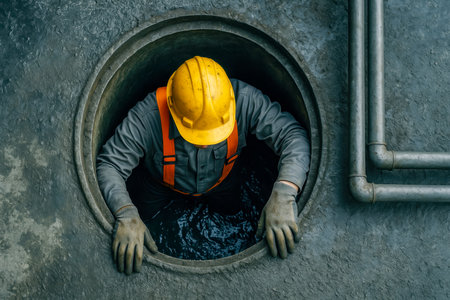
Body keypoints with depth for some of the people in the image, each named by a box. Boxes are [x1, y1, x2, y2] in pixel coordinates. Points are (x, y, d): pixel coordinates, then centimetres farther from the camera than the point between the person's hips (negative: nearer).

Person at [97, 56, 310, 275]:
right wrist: (126, 215, -57)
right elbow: (109, 164, -39)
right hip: (161, 184, -1)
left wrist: (283, 195, -56)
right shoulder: (148, 117, -45)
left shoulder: (245, 101, -43)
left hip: (219, 182, 1)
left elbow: (294, 136, -41)